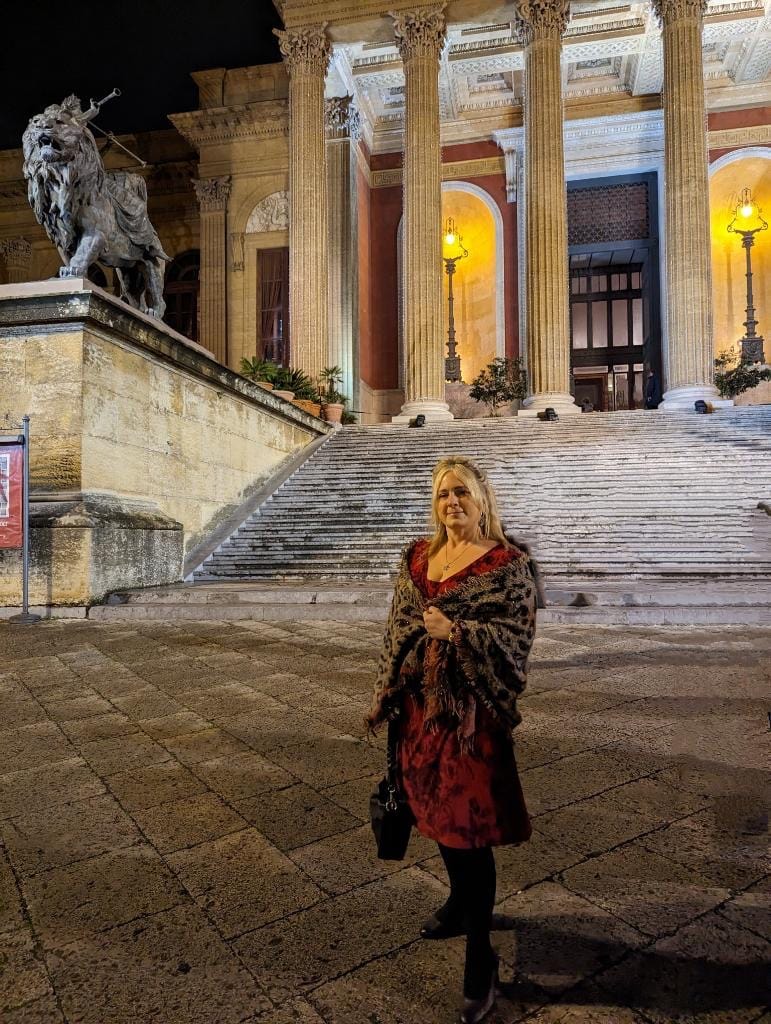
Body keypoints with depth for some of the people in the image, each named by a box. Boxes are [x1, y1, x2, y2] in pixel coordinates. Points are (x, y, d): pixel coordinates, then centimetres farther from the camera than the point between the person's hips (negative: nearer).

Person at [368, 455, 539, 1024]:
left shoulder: (509, 563, -10)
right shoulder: (417, 557, 7)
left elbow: (517, 635, -15)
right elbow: (397, 630, 10)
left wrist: (455, 631, -25)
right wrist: (384, 697, 10)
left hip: (473, 710, -6)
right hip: (422, 705, 6)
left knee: (468, 825, 1)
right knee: (437, 809, 21)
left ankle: (481, 957, 19)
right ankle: (461, 901, 46)